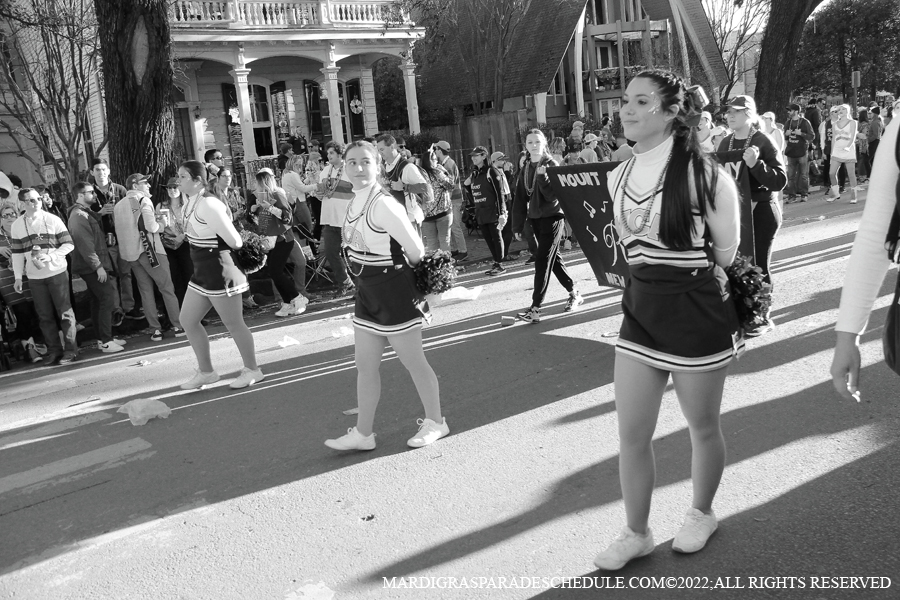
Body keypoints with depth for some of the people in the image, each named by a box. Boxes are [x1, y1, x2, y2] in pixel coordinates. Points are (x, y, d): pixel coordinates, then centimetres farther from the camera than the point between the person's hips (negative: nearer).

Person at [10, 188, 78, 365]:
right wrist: (18, 277, 3)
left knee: (65, 312, 1)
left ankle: (71, 350, 8)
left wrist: (50, 256, -17)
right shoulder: (16, 226, 4)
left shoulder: (53, 220, -3)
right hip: (34, 277, 3)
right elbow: (17, 253, 8)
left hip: (57, 273, -2)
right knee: (45, 315, 8)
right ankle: (53, 350, 18)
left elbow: (68, 244, -3)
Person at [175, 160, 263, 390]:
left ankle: (252, 370, 20)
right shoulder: (189, 201, 6)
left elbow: (234, 241, -21)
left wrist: (223, 254, -3)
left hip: (220, 270, -10)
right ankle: (205, 371, 26)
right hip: (202, 271, 10)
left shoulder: (208, 205, -22)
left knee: (233, 323, 3)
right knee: (188, 321, 14)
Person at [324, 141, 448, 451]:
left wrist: (410, 277, -2)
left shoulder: (383, 205, -22)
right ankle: (363, 433, 24)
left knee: (414, 362, 8)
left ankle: (435, 422, 26)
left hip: (394, 292, -8)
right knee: (365, 367, 13)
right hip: (367, 292, 8)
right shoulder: (355, 202, 3)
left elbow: (415, 249, -20)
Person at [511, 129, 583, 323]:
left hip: (553, 217, -7)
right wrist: (517, 226, 5)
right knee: (553, 258, 14)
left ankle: (535, 309, -13)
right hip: (536, 219, 7)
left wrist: (542, 176, -29)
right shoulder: (525, 169, 9)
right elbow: (520, 199, 8)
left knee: (543, 261, -11)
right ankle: (574, 293, 29)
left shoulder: (551, 165, -8)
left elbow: (553, 196, -17)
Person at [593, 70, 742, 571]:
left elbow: (727, 250, -4)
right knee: (632, 433, 8)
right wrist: (653, 276, 7)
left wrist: (687, 278, 7)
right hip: (641, 309, 5)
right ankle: (637, 534, 26)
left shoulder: (701, 172, -13)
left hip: (697, 312, -5)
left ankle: (702, 514, 40)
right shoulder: (619, 176, 4)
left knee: (703, 426, 15)